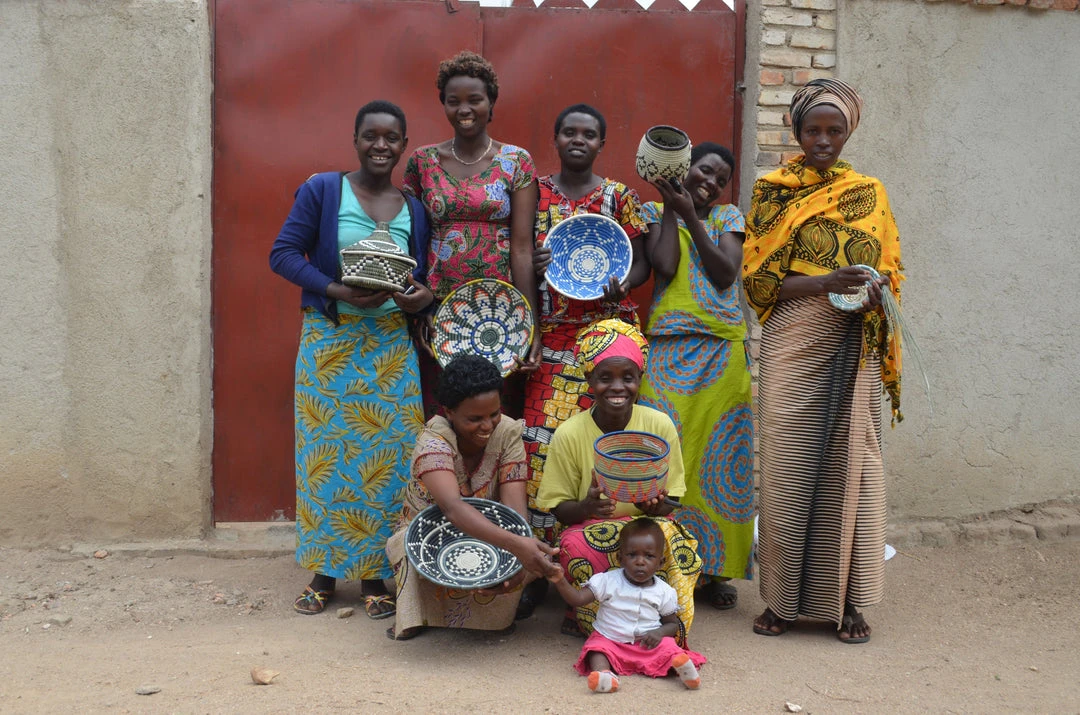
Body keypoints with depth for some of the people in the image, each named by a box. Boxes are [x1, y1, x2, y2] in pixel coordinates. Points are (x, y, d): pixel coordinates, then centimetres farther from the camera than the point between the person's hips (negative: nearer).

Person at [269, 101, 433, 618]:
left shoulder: (414, 209, 10)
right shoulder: (321, 191, 0)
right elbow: (284, 253, -5)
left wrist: (423, 295, -8)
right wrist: (337, 291, -18)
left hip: (390, 343, 2)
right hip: (329, 338, -2)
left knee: (387, 454, 0)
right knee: (327, 452, 2)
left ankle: (373, 575, 12)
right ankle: (323, 571, 17)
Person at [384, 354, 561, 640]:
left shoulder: (508, 432, -17)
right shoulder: (433, 441, -29)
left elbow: (514, 504, -25)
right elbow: (452, 507, -47)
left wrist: (518, 557, -45)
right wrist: (516, 544, -62)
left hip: (486, 535, 3)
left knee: (537, 556, -28)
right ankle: (415, 615, -5)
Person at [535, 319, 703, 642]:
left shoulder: (660, 425, -7)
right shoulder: (569, 434, -10)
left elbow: (670, 502, -1)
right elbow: (560, 510, -5)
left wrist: (658, 506, -27)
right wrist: (587, 507, -29)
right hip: (588, 529, 0)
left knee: (674, 542, -33)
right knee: (576, 544, -35)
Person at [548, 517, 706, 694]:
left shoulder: (664, 592, 1)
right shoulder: (607, 581, -3)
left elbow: (672, 624, 11)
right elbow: (578, 598, -9)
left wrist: (659, 632, -12)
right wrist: (560, 581, -26)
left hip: (648, 644, 1)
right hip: (609, 640, -1)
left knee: (668, 646, -25)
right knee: (597, 646, -30)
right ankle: (603, 673, -53)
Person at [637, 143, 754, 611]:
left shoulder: (728, 217, 15)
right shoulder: (655, 211, 12)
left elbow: (726, 273, -2)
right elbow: (664, 267, -6)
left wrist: (692, 216, -4)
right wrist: (671, 207, -3)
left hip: (722, 348, 1)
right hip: (668, 346, -1)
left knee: (718, 454, 0)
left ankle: (717, 568, 9)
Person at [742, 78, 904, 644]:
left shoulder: (869, 193, 14)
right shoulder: (773, 192, 6)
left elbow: (891, 268, 14)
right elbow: (758, 279, -1)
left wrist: (874, 289, -10)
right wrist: (827, 282, -16)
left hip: (854, 347, 2)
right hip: (793, 346, -2)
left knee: (848, 462, 1)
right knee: (788, 463, -2)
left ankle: (843, 599, 11)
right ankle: (782, 597, 9)